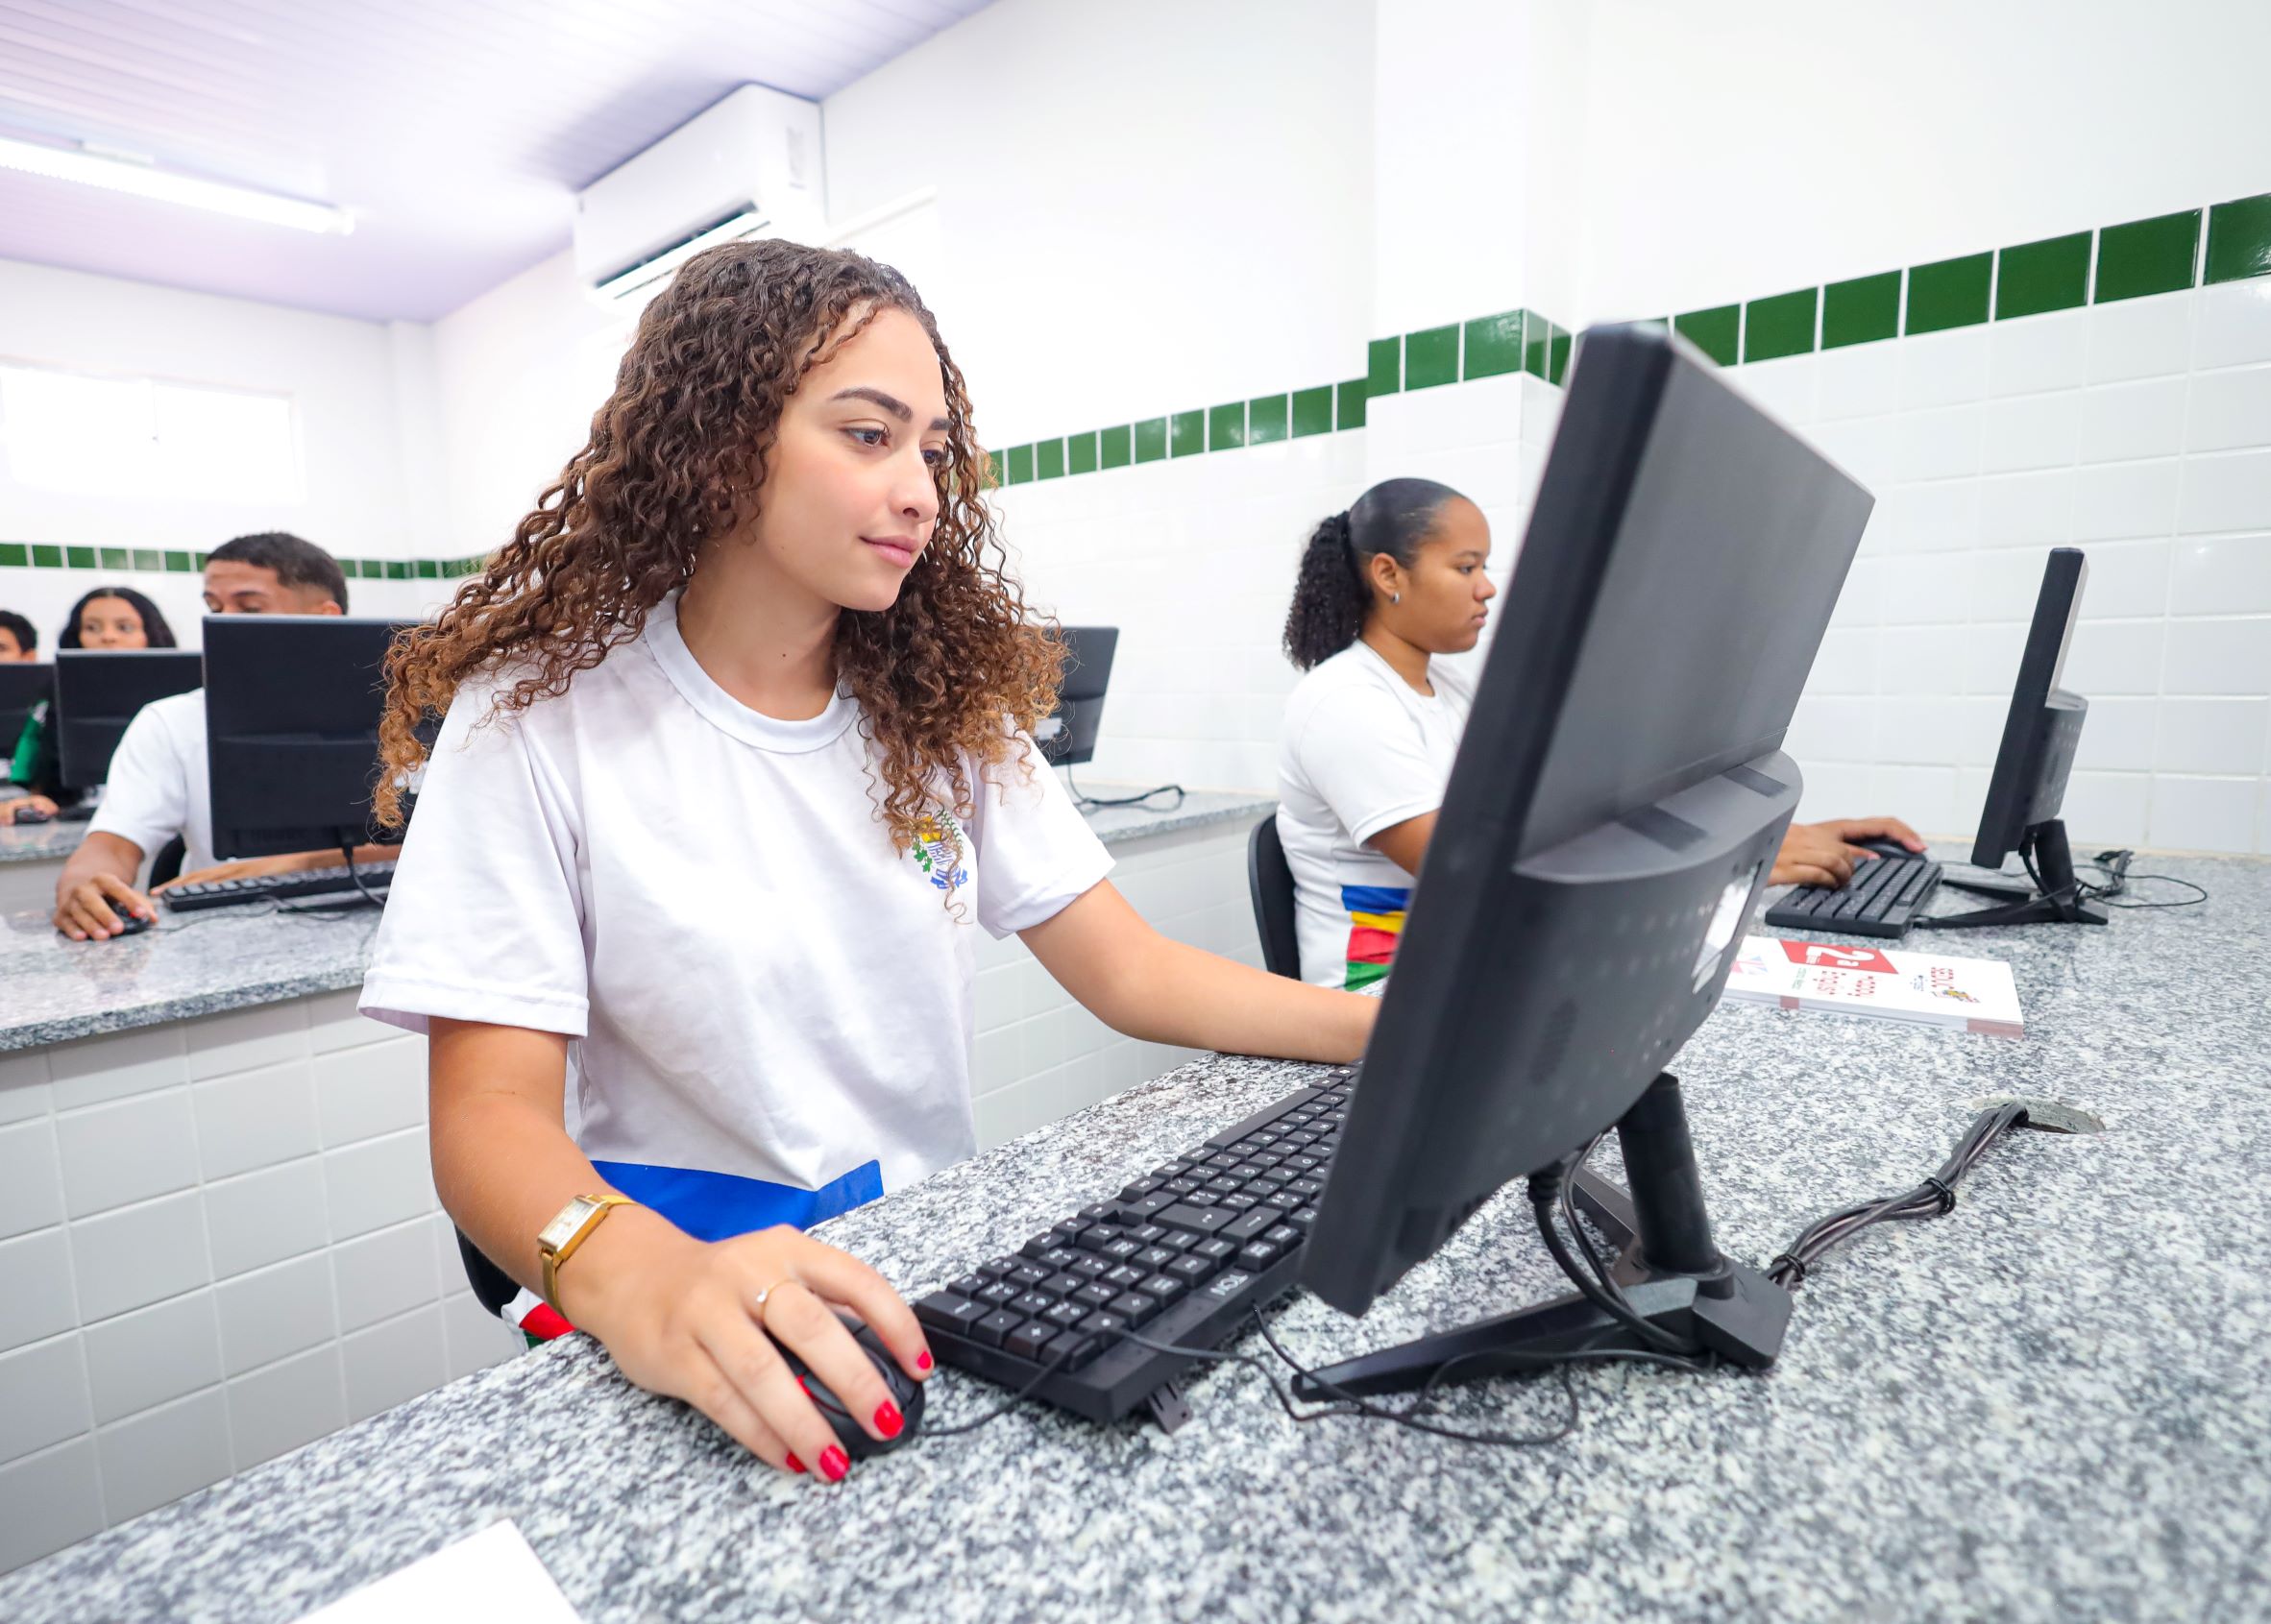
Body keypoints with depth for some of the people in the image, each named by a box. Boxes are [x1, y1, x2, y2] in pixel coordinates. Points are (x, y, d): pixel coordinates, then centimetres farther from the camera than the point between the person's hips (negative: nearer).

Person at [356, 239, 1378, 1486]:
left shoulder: (944, 707, 2)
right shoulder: (541, 716, -10)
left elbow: (1132, 974, 0)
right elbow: (490, 1112, -16)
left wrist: (1406, 1028, -13)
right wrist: (643, 1281, -37)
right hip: (699, 1293, -1)